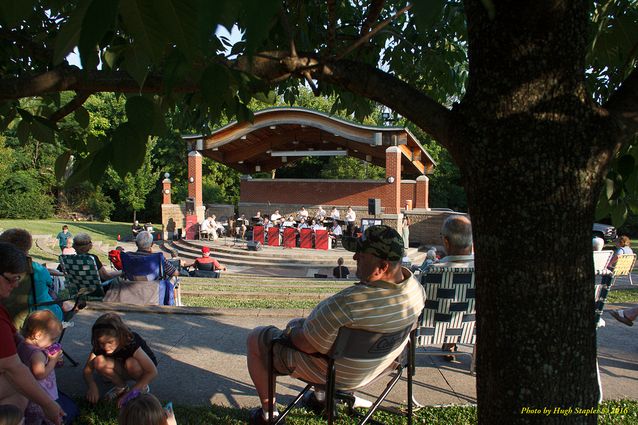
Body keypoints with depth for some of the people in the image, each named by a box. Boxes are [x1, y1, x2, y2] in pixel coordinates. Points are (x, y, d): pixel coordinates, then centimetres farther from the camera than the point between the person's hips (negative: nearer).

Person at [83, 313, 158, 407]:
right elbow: (88, 369, -16)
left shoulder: (131, 343, -34)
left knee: (131, 363, -38)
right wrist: (92, 386, -38)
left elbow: (153, 372, -36)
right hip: (123, 369, 4)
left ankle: (143, 387, -7)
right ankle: (122, 387, 0)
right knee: (99, 362, -25)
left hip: (143, 368, -4)